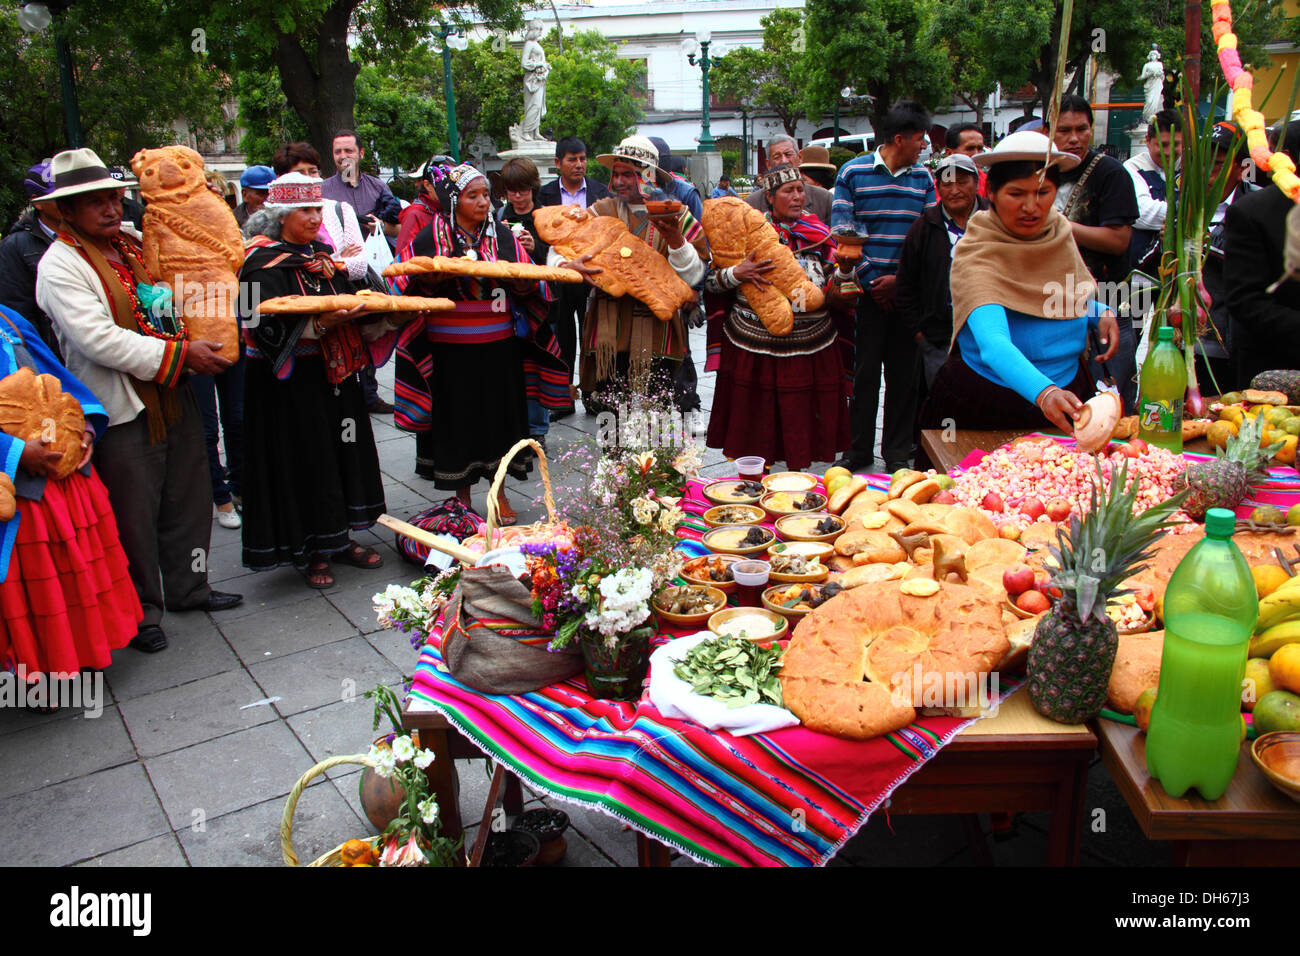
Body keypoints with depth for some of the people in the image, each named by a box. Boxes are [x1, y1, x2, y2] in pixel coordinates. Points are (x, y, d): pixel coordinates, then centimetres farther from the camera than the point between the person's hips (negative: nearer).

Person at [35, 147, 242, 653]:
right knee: (134, 516, 4)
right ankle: (139, 610, 20)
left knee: (188, 499, 15)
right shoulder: (60, 265, -11)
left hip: (173, 399, 7)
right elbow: (100, 340, -21)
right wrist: (182, 354, -21)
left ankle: (187, 587, 32)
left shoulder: (132, 246, 12)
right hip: (122, 411, -7)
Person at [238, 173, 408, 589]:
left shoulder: (324, 257, 12)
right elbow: (270, 327, -22)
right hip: (289, 384, -7)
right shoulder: (264, 264, -9)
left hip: (334, 376, 7)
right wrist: (322, 324, -35)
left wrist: (388, 316, -6)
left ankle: (339, 538, 25)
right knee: (303, 462, 0)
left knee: (343, 455, 11)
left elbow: (353, 309, 12)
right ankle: (310, 552, 13)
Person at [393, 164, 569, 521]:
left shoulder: (502, 235, 7)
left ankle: (499, 490, 25)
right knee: (458, 418, 5)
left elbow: (529, 283, 9)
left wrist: (517, 278, -14)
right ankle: (462, 496, 20)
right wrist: (436, 277, -17)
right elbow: (410, 284, 2)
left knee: (498, 415, 8)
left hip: (499, 346, 2)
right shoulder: (431, 237, 0)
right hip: (449, 348, -2)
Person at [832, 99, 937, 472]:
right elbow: (841, 231, -3)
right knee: (864, 372, 1)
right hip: (866, 292, -2)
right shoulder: (853, 172, 1)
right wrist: (869, 281, -8)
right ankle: (859, 451, 14)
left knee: (903, 374, 5)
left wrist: (900, 279, -9)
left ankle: (898, 453, 16)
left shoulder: (923, 177, 10)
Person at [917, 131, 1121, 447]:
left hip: (1066, 398, 6)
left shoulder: (1059, 231, -3)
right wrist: (1044, 393, -56)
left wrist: (1100, 312, -5)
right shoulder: (976, 254, -23)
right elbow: (993, 343, -39)